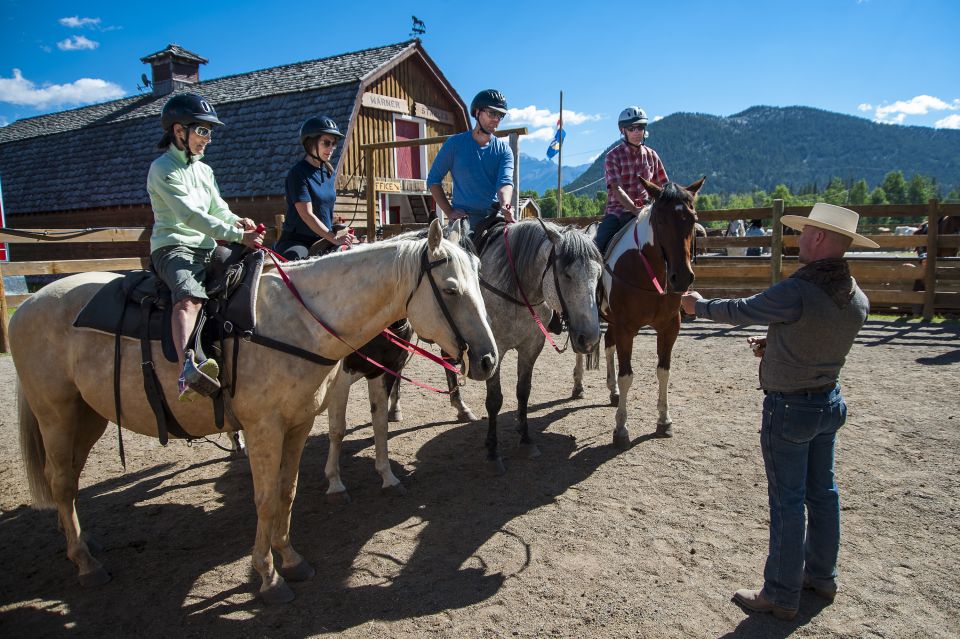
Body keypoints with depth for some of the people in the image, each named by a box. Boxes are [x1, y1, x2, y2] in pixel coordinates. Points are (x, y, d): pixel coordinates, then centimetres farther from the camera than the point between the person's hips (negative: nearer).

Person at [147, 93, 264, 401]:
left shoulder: (204, 171, 21)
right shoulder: (163, 169, -5)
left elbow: (219, 209, 16)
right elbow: (190, 215, -17)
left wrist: (238, 220, -8)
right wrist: (238, 235, -23)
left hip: (207, 249, 9)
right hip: (173, 248, -8)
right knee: (189, 295, -37)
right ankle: (187, 368, -59)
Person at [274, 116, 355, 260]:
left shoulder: (329, 173, 11)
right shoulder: (298, 173, -12)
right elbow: (307, 215, -19)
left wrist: (337, 234, 9)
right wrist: (335, 239, -21)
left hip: (324, 240, 8)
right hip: (297, 240, -7)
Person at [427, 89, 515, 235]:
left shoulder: (503, 149, 11)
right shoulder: (455, 144, 6)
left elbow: (505, 182, -6)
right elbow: (433, 180, 7)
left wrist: (505, 206, -29)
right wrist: (449, 212, -4)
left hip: (495, 217, 2)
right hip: (463, 216, -2)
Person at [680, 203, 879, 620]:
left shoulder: (796, 292, -26)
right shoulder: (858, 300, -1)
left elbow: (742, 311, -12)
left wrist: (700, 305, 6)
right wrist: (776, 345, 12)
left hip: (788, 408, -8)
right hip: (829, 402, 8)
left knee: (787, 502, 3)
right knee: (823, 493, 20)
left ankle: (781, 596, 16)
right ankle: (822, 576, 37)